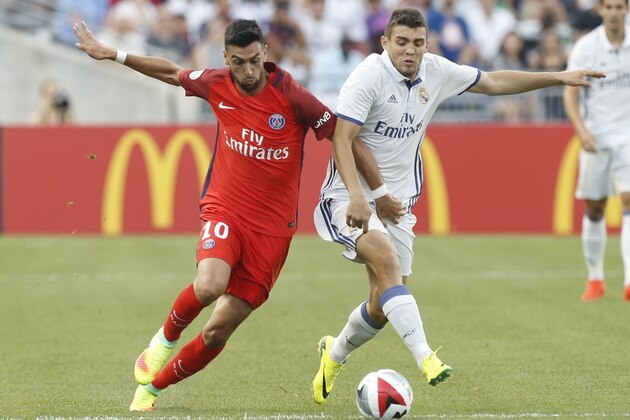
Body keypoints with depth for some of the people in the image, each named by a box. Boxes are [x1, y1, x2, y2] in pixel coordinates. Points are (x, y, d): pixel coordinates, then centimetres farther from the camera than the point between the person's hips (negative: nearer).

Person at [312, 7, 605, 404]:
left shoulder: (435, 71, 2)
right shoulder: (369, 76, -16)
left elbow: (494, 82, 16)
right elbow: (341, 139, -22)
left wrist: (559, 77, 15)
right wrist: (358, 197, -35)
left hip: (397, 203, 6)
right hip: (351, 197, -6)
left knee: (385, 303, 4)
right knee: (387, 260, -32)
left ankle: (334, 354, 31)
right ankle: (425, 356, -41)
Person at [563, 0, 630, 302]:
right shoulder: (584, 47, -6)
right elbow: (570, 95, -4)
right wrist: (581, 130, -19)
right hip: (595, 137, 0)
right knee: (594, 208, 6)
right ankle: (594, 279, 21)